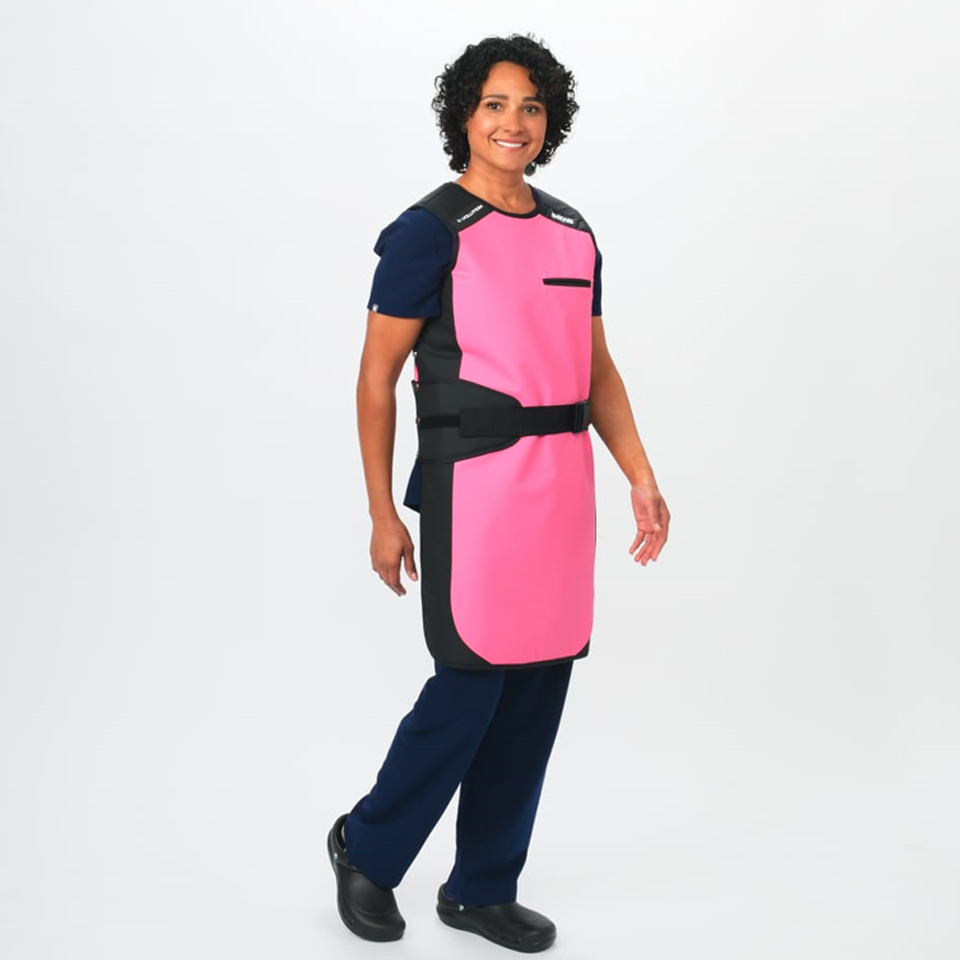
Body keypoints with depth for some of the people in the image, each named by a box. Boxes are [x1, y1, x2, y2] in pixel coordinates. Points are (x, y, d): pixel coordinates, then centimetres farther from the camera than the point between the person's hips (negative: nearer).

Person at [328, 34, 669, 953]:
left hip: (563, 480, 6)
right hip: (473, 480, -6)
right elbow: (376, 380, -4)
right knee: (471, 682, -3)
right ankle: (366, 847, 23)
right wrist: (383, 514, -6)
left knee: (539, 688, 8)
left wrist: (640, 476, 6)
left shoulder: (572, 232, 13)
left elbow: (598, 370, 16)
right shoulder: (428, 231, -5)